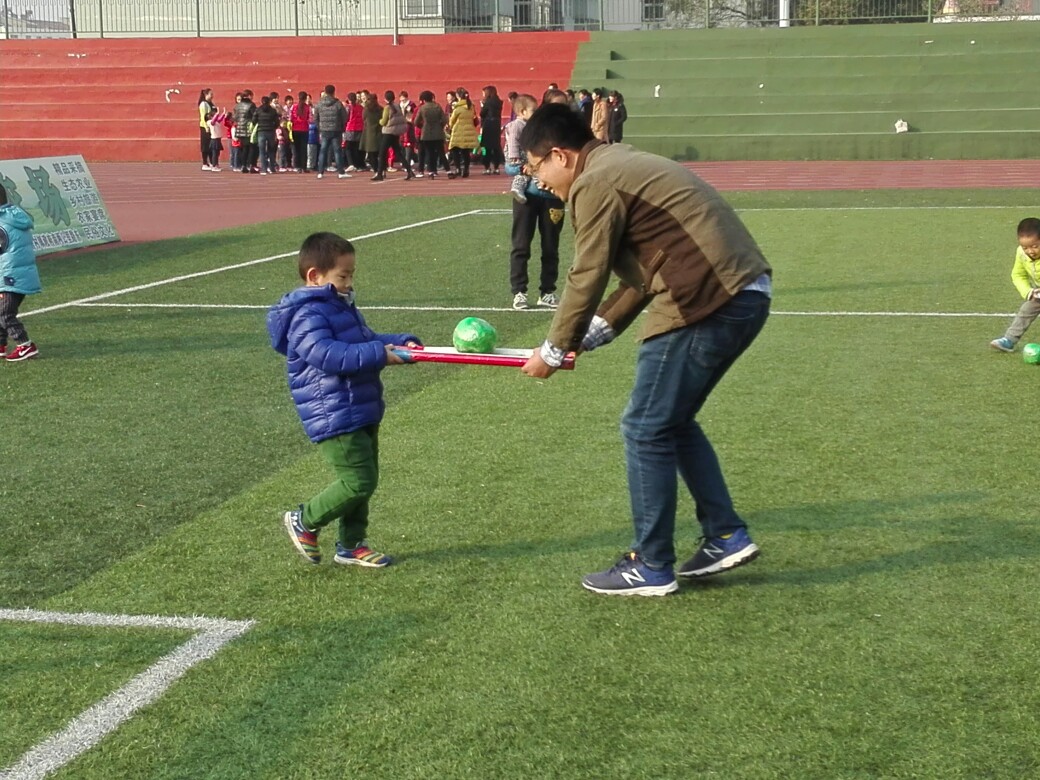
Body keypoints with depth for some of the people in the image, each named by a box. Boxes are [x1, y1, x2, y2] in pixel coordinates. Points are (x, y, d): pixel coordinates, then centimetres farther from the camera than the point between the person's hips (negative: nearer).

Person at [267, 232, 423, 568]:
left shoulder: (341, 307, 16)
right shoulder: (308, 316, -17)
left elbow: (368, 338, 24)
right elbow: (328, 355, -31)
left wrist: (402, 342, 6)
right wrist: (379, 354, -32)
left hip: (362, 413, 10)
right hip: (336, 419, -10)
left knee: (364, 480, 15)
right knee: (359, 482, -10)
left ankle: (351, 545, 28)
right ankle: (304, 521, 9)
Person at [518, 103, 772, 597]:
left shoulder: (594, 185, -9)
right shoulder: (625, 166, 22)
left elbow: (586, 279, -7)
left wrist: (554, 351, 6)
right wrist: (589, 337, 20)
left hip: (705, 305, -10)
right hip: (745, 293, 10)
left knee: (646, 430, 1)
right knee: (674, 421, 21)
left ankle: (651, 567, 10)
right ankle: (726, 537, 24)